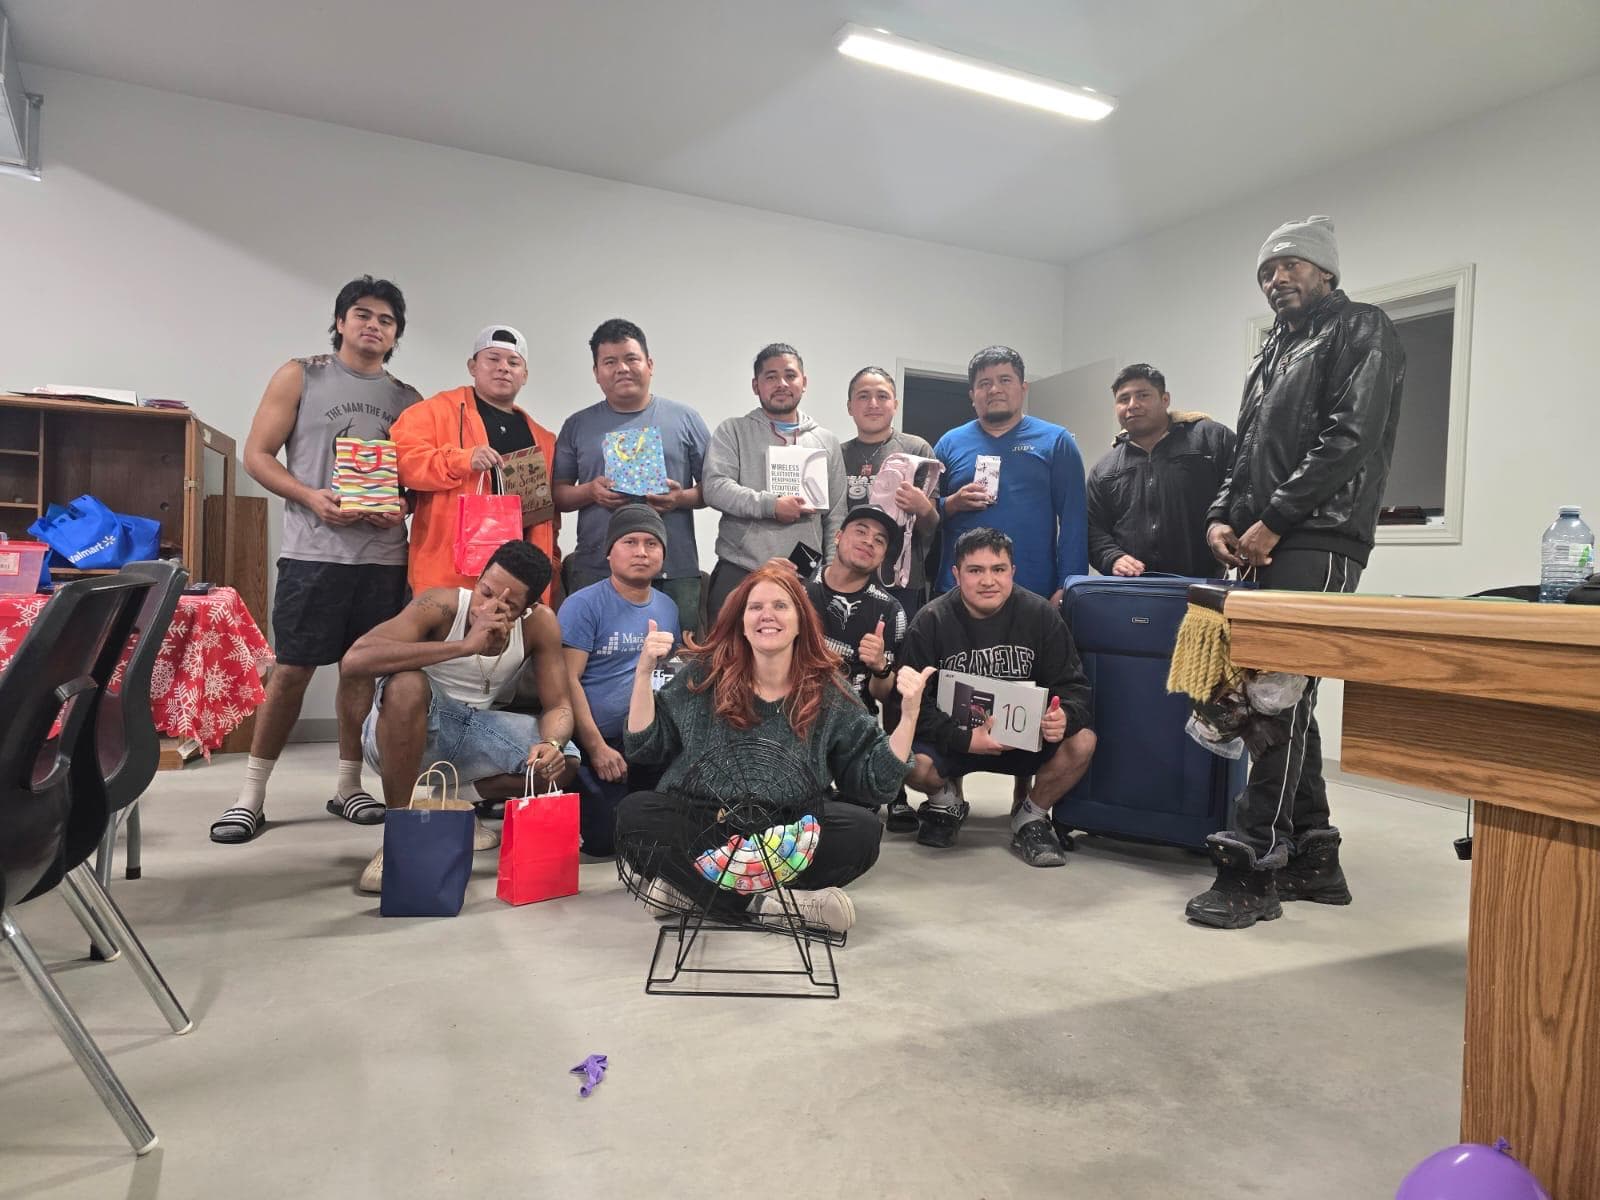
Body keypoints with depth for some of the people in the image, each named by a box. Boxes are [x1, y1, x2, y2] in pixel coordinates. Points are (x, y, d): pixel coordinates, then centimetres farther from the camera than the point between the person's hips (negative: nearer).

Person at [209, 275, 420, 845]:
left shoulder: (407, 399, 14)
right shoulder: (300, 376, 6)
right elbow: (257, 455, 2)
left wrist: (402, 506, -7)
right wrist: (312, 498, -13)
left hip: (383, 554, 3)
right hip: (314, 551, -3)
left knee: (363, 667, 7)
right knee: (291, 669, -3)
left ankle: (348, 785, 19)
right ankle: (251, 793, 10)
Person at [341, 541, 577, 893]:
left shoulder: (539, 623, -13)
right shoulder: (442, 606, -24)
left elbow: (558, 705, -8)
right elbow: (355, 659, -38)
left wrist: (551, 743, -33)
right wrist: (465, 646, -43)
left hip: (476, 729, 4)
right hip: (408, 728, -4)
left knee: (561, 760, -16)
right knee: (406, 684, -36)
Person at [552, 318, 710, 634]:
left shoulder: (685, 419, 8)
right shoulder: (577, 426, 12)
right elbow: (557, 493, 12)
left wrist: (683, 498, -11)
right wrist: (590, 491, -9)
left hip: (675, 572, -1)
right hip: (595, 571, 1)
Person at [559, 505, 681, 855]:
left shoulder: (667, 607, 10)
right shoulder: (584, 604, -8)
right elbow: (569, 680, -14)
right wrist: (597, 748, -17)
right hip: (597, 741, -5)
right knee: (603, 839, -12)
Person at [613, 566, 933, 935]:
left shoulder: (829, 693, 3)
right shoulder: (704, 674, 3)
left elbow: (875, 779, 2)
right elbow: (644, 747, 4)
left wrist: (908, 715, -10)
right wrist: (644, 672, -8)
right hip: (699, 825, 0)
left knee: (862, 831, -26)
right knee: (634, 815, -27)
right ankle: (763, 899, -26)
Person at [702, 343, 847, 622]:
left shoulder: (827, 442, 16)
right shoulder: (733, 431, 8)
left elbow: (835, 518, 14)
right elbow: (715, 488, -7)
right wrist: (772, 505, -15)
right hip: (737, 574, -2)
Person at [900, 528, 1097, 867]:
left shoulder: (1041, 614, -5)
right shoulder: (930, 622, -10)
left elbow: (1073, 686, -6)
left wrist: (1064, 717, -31)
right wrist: (965, 739, -30)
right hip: (954, 737, -1)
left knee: (1082, 742, -26)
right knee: (913, 763, -31)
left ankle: (1030, 816, 3)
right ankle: (947, 799, 8)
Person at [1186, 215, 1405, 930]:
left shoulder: (1360, 331, 2)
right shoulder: (1273, 352, 27)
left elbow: (1350, 438, -11)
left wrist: (1273, 521, -15)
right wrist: (1222, 517, 5)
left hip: (1320, 542, -8)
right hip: (1270, 548, 8)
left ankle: (1252, 868, -12)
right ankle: (1313, 857, 16)